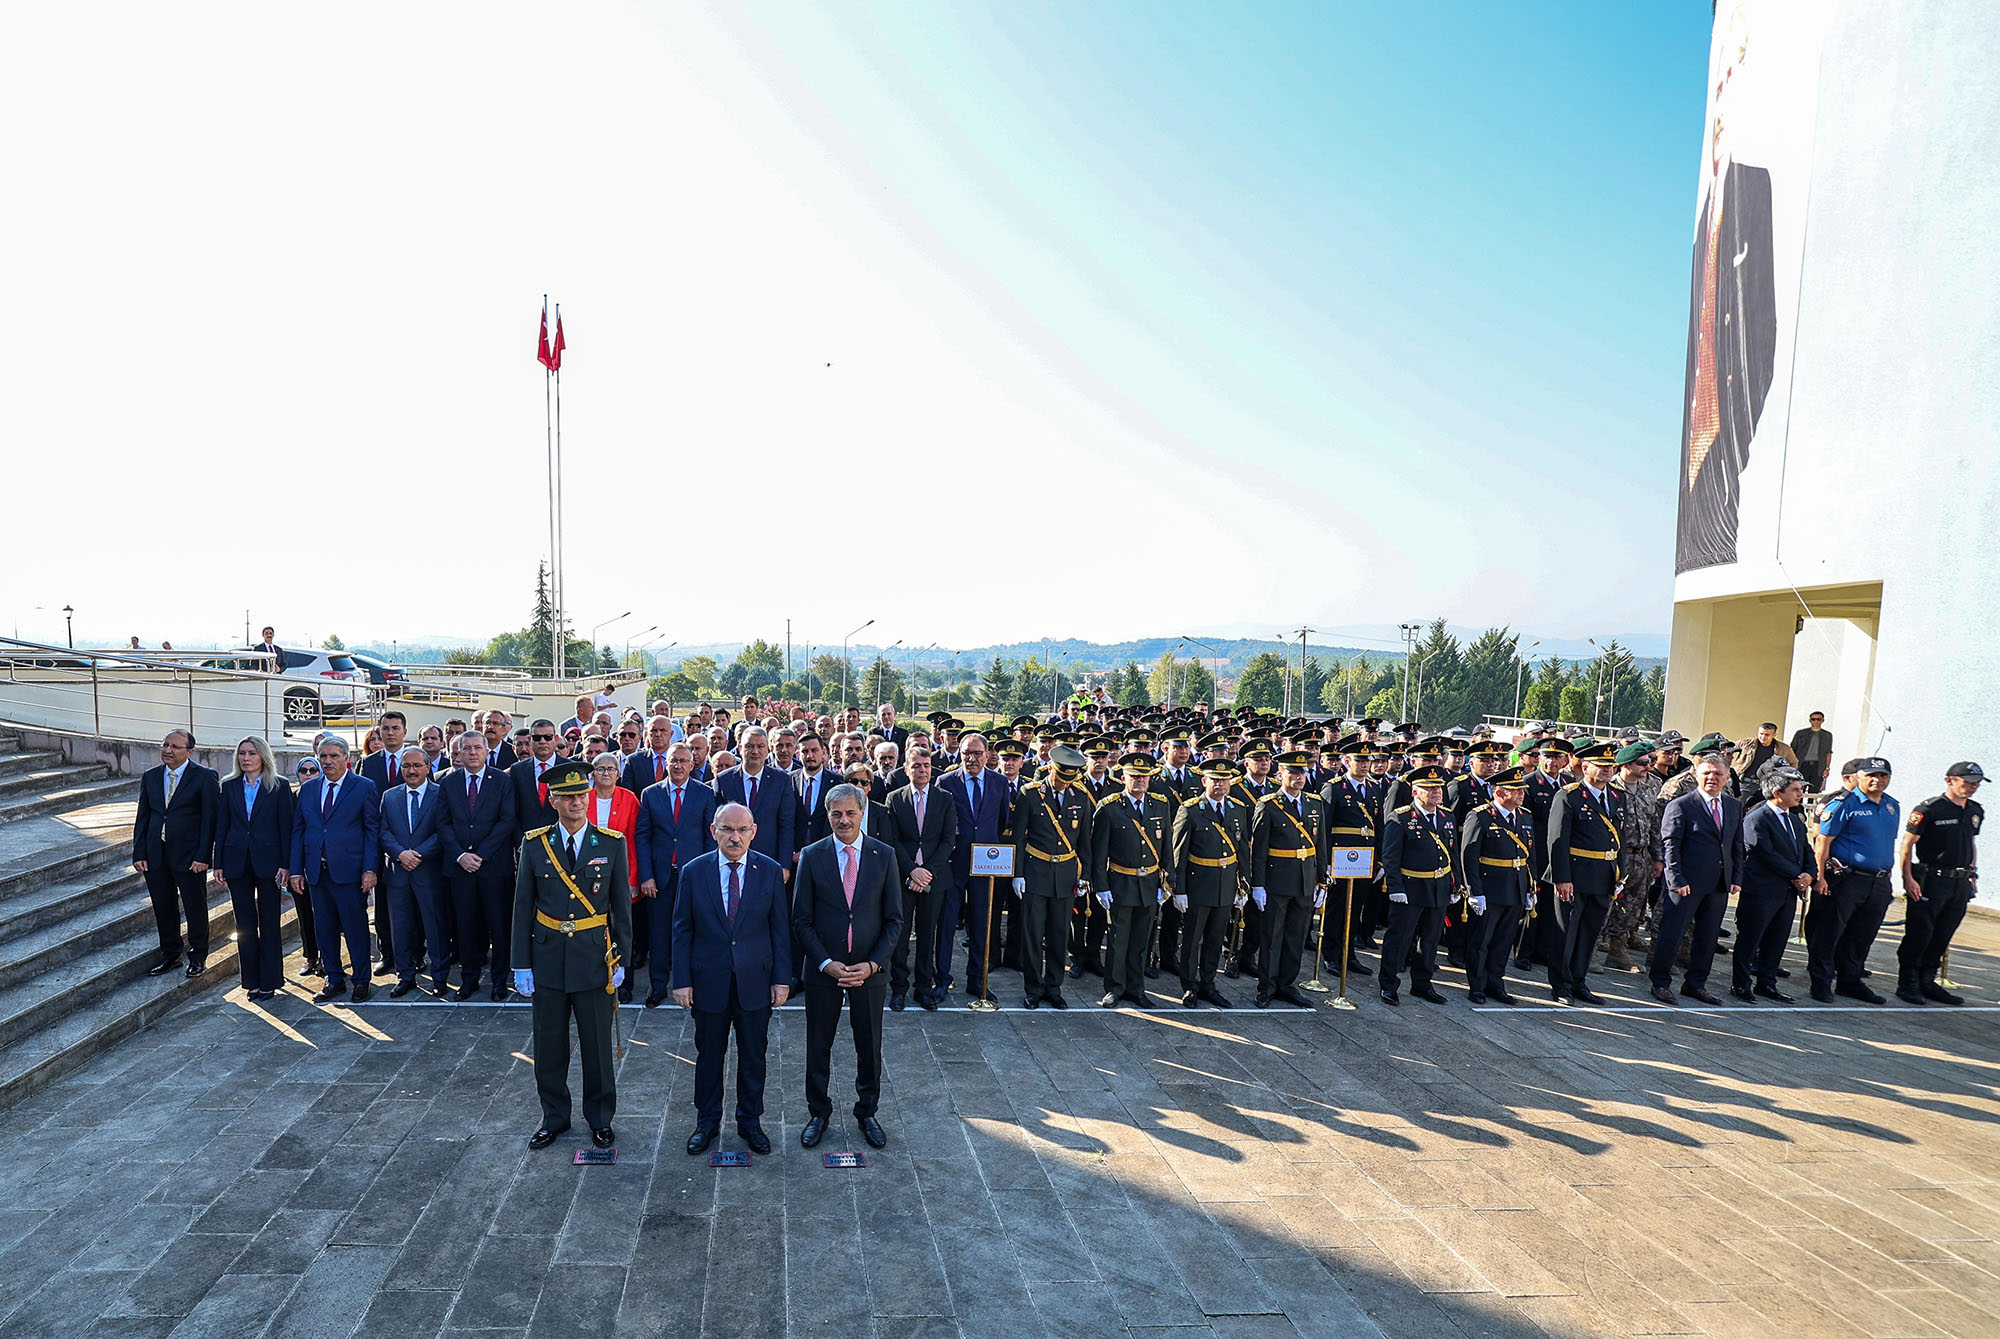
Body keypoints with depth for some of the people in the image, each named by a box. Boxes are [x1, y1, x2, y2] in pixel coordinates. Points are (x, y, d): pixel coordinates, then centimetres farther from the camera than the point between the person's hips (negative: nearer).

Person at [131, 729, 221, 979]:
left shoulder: (205, 777, -7)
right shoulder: (150, 777, 9)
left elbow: (210, 818, -9)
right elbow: (142, 817, 11)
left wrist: (203, 856, -14)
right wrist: (139, 854, 3)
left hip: (189, 856, -5)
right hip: (155, 856, 5)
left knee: (196, 908, 6)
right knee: (163, 908, 13)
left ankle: (198, 957, 21)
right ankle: (170, 955, 28)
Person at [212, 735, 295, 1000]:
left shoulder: (279, 786, -2)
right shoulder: (229, 787, 8)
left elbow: (286, 827, -4)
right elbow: (221, 826, 9)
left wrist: (285, 864, -9)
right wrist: (218, 864, 3)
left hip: (267, 860, -3)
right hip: (237, 861, 3)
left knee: (269, 923, 2)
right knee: (245, 923, 8)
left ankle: (269, 982, 10)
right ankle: (252, 981, 16)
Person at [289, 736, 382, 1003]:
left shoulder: (364, 787, -2)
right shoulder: (308, 789, 12)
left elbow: (373, 830, -4)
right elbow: (297, 830, 12)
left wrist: (370, 869, -11)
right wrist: (296, 870, 4)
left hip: (350, 871, -4)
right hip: (316, 871, 5)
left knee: (356, 928, 1)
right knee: (325, 929, 11)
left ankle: (361, 981, 13)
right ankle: (334, 980, 22)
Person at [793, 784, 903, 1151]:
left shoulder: (884, 855, -3)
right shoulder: (812, 856, -4)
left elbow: (894, 919, 0)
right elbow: (801, 920, -3)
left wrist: (873, 964, -11)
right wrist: (827, 964, -12)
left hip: (868, 969, 0)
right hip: (823, 969, 0)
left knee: (869, 1046, 11)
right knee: (818, 1045, 11)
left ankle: (867, 1112, 32)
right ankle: (818, 1112, 32)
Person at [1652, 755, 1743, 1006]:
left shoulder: (1735, 806, 11)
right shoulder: (1680, 806, -8)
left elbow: (1737, 845, 16)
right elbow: (1669, 846, -10)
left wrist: (1737, 879, 6)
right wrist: (1677, 880, -16)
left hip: (1720, 884, 6)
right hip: (1688, 882, -6)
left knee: (1708, 937, 13)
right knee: (1672, 933, 0)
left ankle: (1696, 984, 25)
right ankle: (1661, 983, 10)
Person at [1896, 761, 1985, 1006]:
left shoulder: (1976, 812, 13)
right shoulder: (1929, 809, -9)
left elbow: (1971, 845, 25)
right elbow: (1907, 844, -10)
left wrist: (1972, 876, 17)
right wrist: (1908, 879, -15)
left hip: (1960, 884, 7)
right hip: (1930, 881, -6)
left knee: (1942, 937, 11)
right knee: (1919, 934, -3)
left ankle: (1927, 982, 21)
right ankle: (1907, 984, 6)